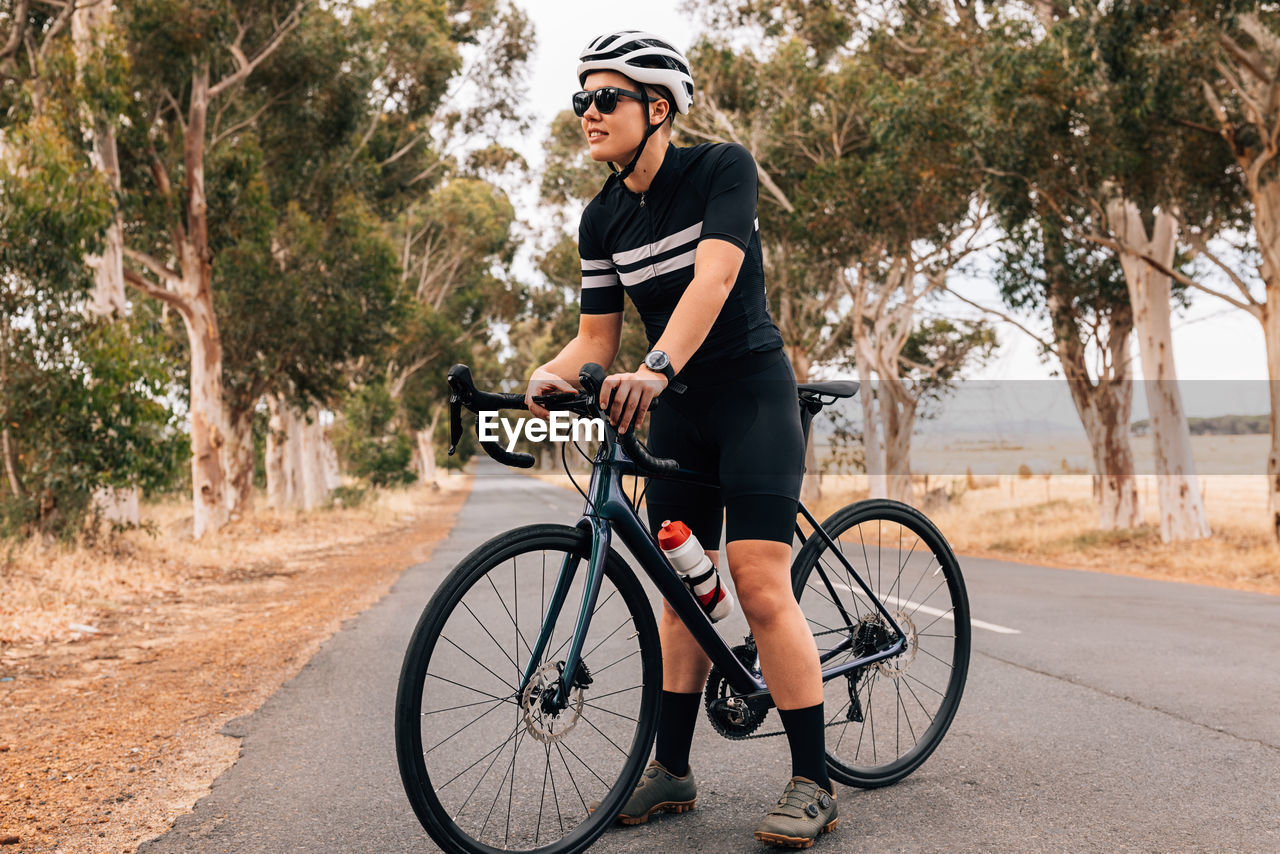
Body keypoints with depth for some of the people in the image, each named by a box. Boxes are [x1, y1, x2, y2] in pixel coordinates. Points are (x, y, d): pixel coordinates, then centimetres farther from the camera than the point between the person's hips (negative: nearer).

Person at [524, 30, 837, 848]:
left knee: (761, 588, -14)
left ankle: (814, 782, -6)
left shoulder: (723, 168, -13)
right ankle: (672, 768, 18)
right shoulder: (603, 219, 3)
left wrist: (655, 367, -42)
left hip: (753, 393, -5)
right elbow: (598, 335, 3)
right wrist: (551, 374, -19)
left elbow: (715, 275, -28)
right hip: (676, 411, 6)